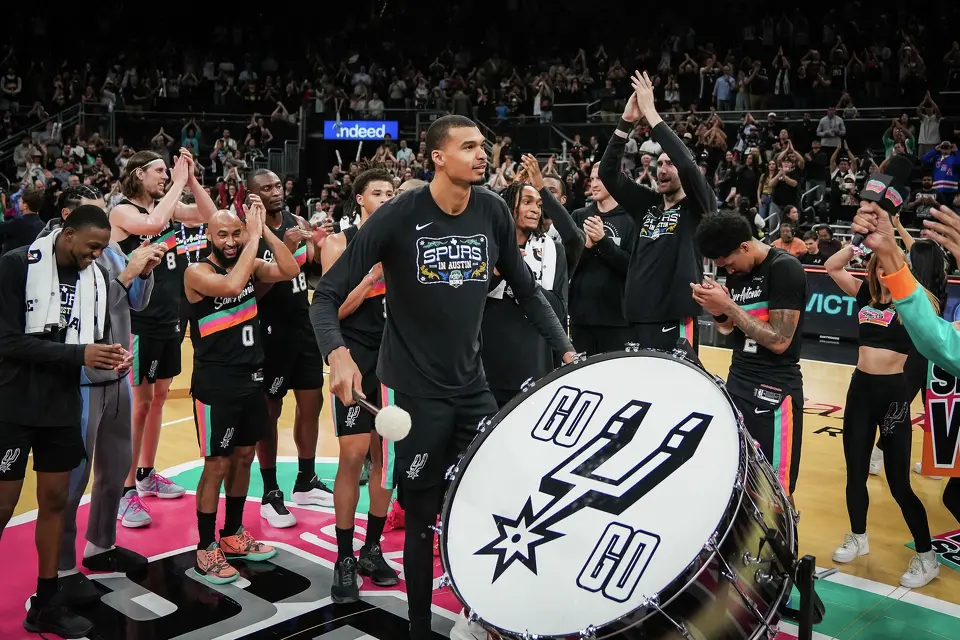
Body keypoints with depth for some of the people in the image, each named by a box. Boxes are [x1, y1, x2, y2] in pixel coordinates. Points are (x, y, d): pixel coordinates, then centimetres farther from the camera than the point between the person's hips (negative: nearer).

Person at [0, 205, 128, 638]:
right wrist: (78, 354, -24)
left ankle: (46, 603, 21)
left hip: (63, 407, 6)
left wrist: (110, 356, -9)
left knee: (55, 499, 10)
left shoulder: (95, 278, 4)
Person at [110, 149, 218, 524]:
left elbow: (210, 216, 5)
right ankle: (124, 491, 4)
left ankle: (146, 475, 29)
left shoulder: (167, 206, 9)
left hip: (168, 318, 7)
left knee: (158, 397, 15)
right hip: (138, 321, -7)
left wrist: (190, 180, -5)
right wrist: (178, 183, -21)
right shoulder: (122, 212, -11)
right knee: (139, 403, -5)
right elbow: (152, 224, -31)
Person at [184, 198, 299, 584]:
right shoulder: (197, 272, -13)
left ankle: (233, 535, 31)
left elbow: (290, 270, -8)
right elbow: (232, 286, -32)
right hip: (216, 383, -7)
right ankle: (206, 549, 13)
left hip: (252, 378, 7)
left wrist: (264, 229, -13)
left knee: (244, 457, 15)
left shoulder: (251, 265, 5)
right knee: (217, 465, 0)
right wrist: (254, 237, -26)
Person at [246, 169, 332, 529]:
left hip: (304, 325, 7)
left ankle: (306, 482, 28)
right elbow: (256, 288, -21)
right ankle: (271, 494, 14)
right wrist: (286, 249, -29)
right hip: (271, 330, -6)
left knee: (312, 403, 12)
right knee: (270, 411, 3)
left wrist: (316, 246, -10)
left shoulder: (298, 223, 5)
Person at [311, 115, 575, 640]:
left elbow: (526, 290, 10)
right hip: (417, 390, -4)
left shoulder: (493, 212, -1)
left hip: (473, 384, 5)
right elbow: (327, 295, -14)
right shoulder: (398, 217, -14)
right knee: (423, 519, 7)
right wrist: (337, 354, -32)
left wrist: (565, 349, 0)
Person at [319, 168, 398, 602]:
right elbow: (335, 309, -6)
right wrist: (375, 269, -15)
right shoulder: (340, 244, 1)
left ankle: (372, 549, 20)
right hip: (357, 357, -4)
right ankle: (344, 559, 6)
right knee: (353, 455, -7)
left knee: (387, 453, 7)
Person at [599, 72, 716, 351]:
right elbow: (608, 171, 8)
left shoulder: (697, 207, 0)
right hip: (639, 320, 6)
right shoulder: (647, 204, 14)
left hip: (676, 322, -6)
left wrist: (650, 113, -14)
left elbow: (688, 164, -18)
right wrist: (627, 121, -3)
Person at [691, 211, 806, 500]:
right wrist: (716, 309, -7)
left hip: (774, 389, -7)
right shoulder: (737, 271, 8)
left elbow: (779, 341, -19)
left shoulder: (784, 269, -14)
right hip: (737, 381, 7)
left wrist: (729, 306, -20)